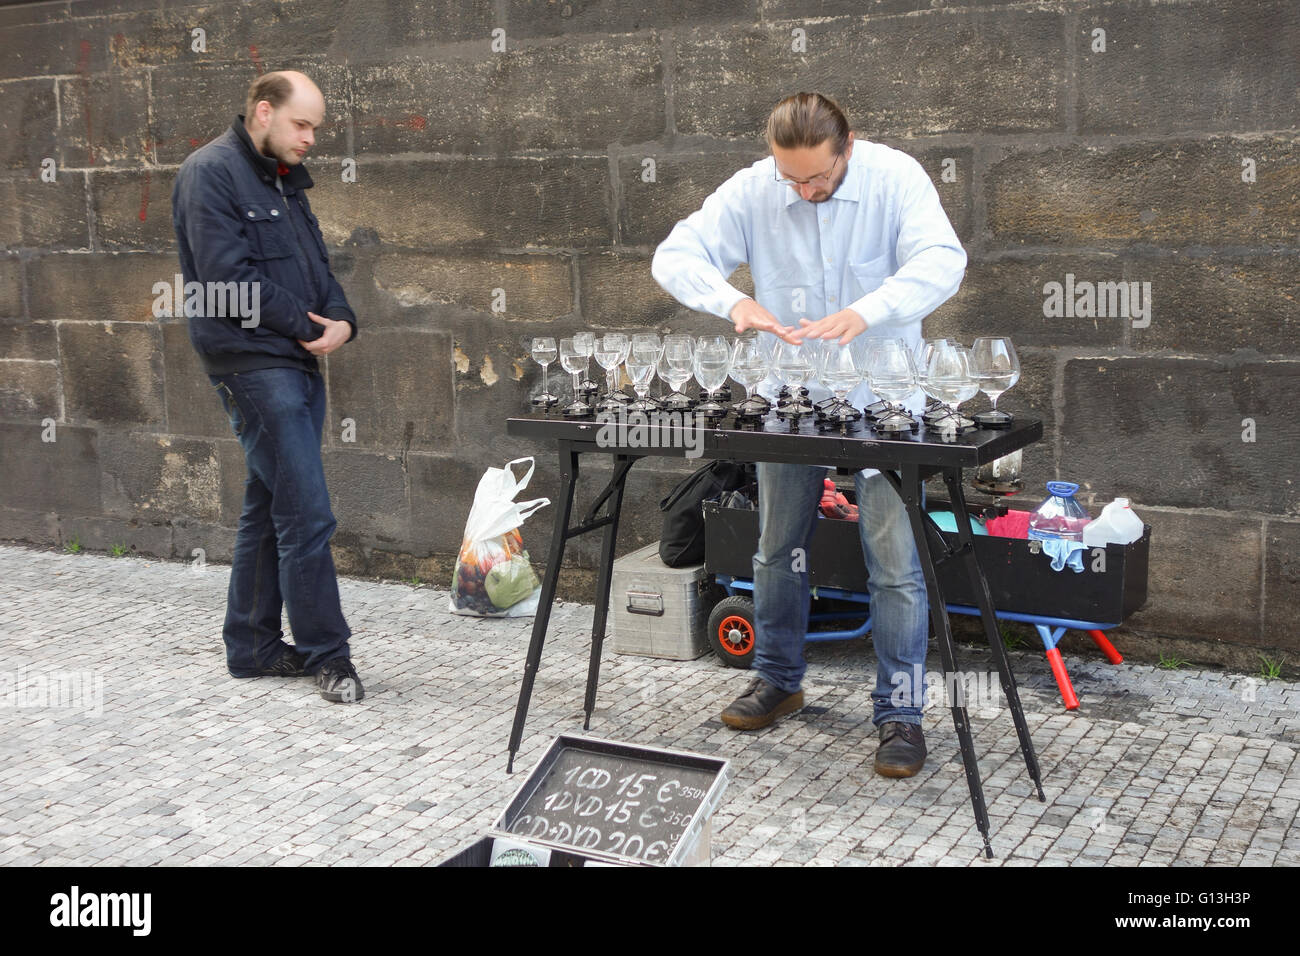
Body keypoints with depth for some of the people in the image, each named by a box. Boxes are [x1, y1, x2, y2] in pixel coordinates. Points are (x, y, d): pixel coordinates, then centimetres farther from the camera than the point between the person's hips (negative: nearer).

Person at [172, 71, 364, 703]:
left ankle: (252, 647, 23)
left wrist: (341, 319, -3)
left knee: (270, 510, 13)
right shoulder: (211, 172, -9)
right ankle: (327, 655, 1)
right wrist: (307, 327, -12)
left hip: (298, 365, 9)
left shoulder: (284, 179, 18)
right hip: (253, 366, -9)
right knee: (307, 516, -9)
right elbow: (227, 277, -18)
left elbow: (316, 263, 18)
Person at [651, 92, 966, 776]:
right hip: (788, 394, 3)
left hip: (882, 395, -3)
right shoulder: (752, 190, -8)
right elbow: (675, 255, -11)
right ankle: (778, 680, 34)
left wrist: (864, 313, -43)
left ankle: (900, 711, 8)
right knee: (778, 546, 15)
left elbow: (941, 260, -26)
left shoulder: (895, 177, -14)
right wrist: (733, 301, -32)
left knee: (895, 559, -5)